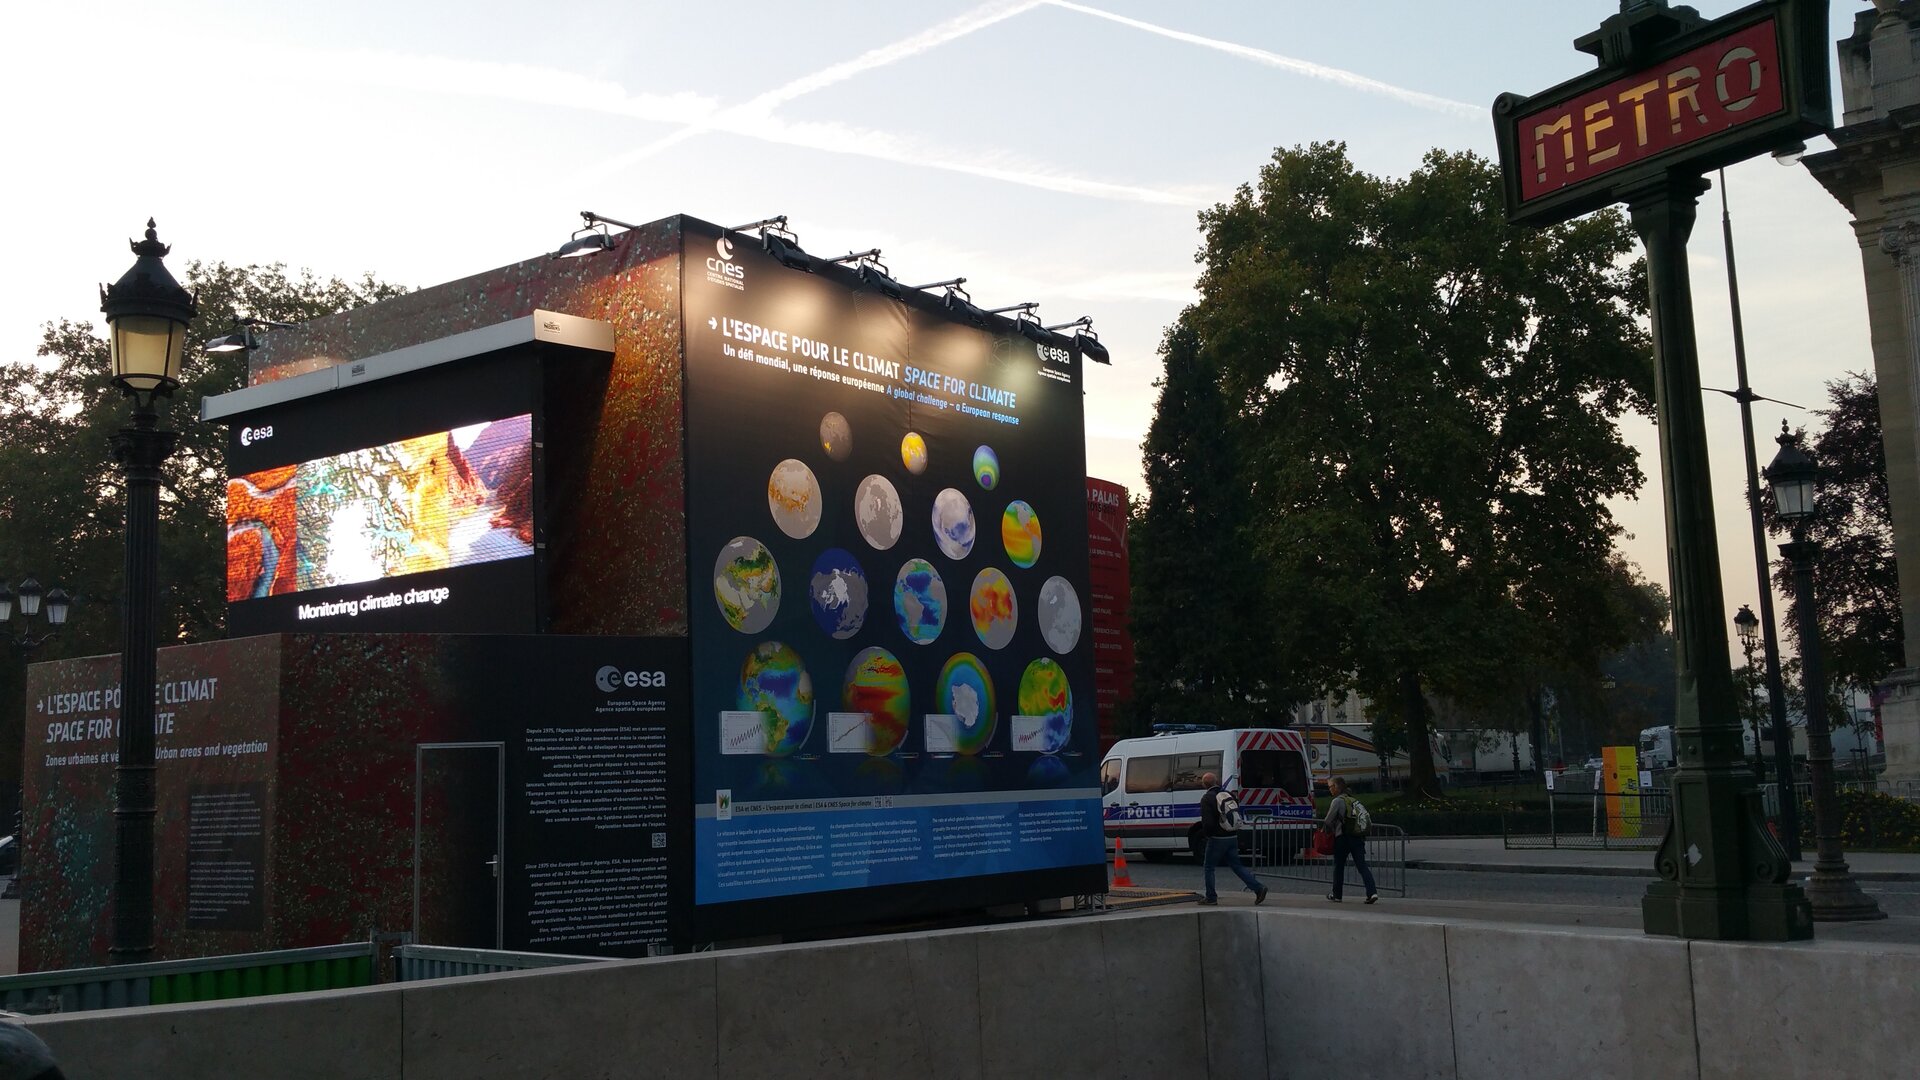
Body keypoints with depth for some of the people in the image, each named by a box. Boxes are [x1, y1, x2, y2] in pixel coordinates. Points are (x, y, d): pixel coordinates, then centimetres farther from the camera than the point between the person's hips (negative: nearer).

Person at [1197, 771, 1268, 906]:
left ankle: (1211, 897, 10)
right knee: (1237, 865, 12)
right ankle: (1259, 888, 1)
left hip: (1217, 839, -7)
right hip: (1233, 838, 7)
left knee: (1209, 867, 8)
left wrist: (1205, 834, -2)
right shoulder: (1228, 795, 8)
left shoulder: (1207, 799, -14)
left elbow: (1208, 823, -21)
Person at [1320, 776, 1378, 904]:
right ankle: (1372, 892, -17)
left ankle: (1336, 895, 16)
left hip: (1343, 837, -6)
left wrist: (1324, 830, 13)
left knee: (1339, 866, 8)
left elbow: (1329, 820, -6)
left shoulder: (1337, 801, -5)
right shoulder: (1353, 800, 18)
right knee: (1362, 866, -1)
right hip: (1358, 836, 6)